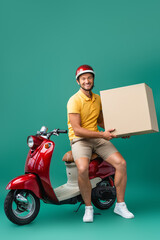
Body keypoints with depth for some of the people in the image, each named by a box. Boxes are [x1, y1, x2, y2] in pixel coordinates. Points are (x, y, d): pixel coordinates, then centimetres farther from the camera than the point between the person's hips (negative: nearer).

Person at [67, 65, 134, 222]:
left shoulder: (98, 99, 12)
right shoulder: (74, 100, -11)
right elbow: (76, 129, -18)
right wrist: (101, 134, -23)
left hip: (97, 137, 6)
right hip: (79, 139, -6)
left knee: (121, 163, -13)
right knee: (82, 169, -33)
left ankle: (120, 205, 2)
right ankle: (88, 207, -9)